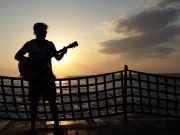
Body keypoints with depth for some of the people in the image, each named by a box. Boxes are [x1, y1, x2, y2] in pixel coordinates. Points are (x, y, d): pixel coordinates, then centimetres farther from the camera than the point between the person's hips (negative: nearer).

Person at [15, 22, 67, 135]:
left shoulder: (50, 44, 4)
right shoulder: (30, 44, 0)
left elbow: (58, 58, 10)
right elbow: (17, 56, -1)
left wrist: (62, 53, -12)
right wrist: (30, 60, -16)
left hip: (48, 76, 1)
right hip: (34, 75, -1)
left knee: (52, 101, -2)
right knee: (34, 102, 4)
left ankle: (56, 125, 7)